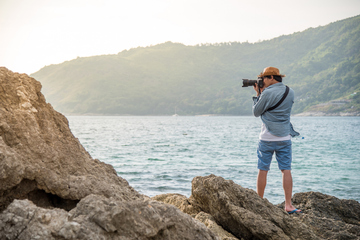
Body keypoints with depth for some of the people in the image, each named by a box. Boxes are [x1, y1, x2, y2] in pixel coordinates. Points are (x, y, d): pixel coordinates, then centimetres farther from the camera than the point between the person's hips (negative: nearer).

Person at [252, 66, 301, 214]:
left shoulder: (267, 93, -13)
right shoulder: (290, 92, 5)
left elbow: (256, 112, -2)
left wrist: (258, 94, 7)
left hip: (267, 139, -4)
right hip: (284, 138, 4)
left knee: (263, 170, 6)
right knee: (286, 170, 3)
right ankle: (288, 205, 0)